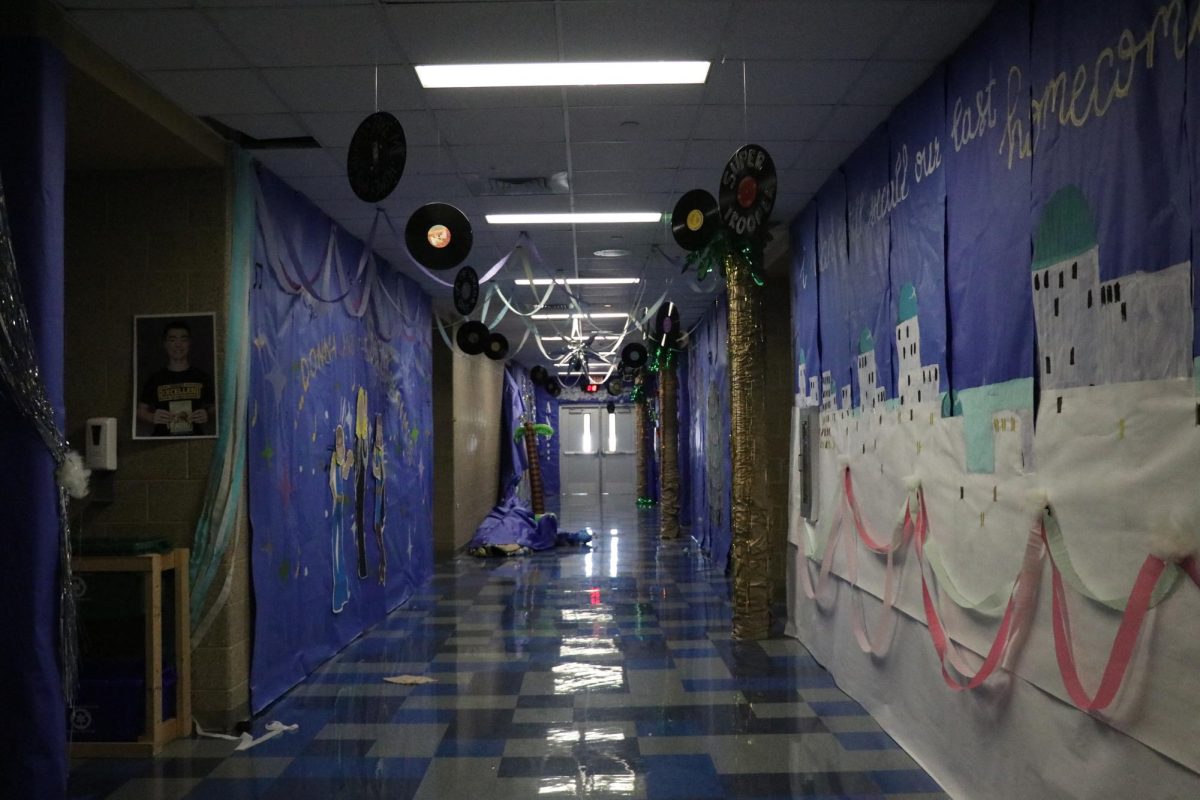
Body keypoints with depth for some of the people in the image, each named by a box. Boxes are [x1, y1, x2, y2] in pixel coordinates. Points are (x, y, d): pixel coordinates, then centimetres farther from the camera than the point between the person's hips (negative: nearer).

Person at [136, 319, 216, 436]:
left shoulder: (202, 377, 9)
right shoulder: (155, 379, 9)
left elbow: (215, 411, 13)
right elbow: (140, 410, 13)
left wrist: (208, 417, -8)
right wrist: (152, 417, -7)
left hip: (195, 440, 0)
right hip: (162, 441, 0)